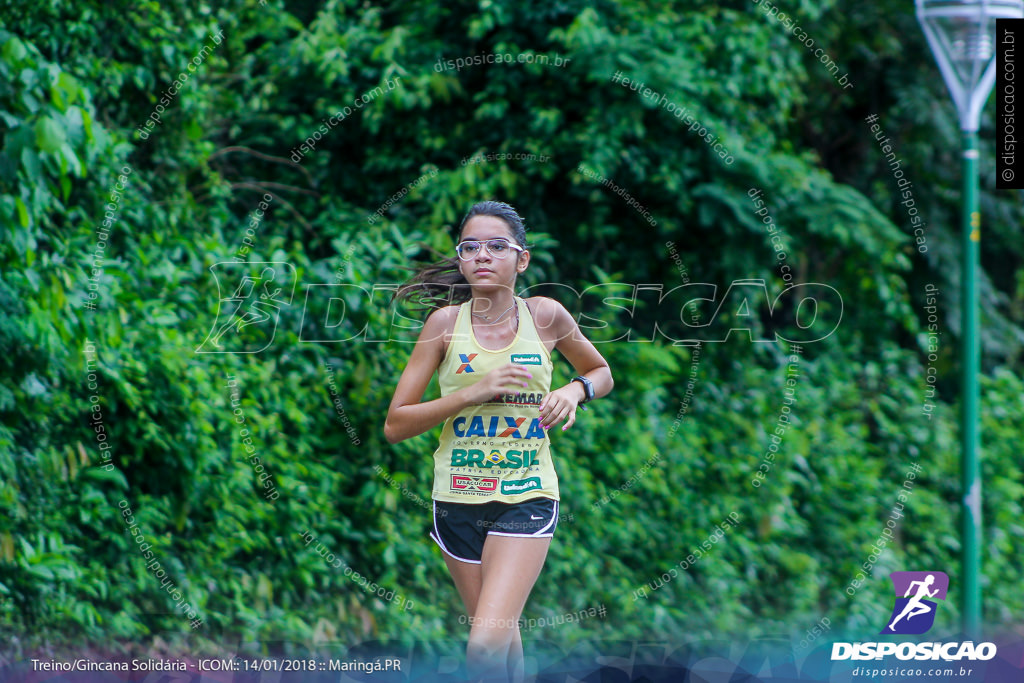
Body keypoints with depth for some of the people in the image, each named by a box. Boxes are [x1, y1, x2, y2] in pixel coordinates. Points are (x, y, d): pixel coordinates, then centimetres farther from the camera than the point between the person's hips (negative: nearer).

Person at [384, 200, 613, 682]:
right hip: (458, 499, 2)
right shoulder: (446, 322, -5)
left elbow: (601, 373, 17)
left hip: (527, 499, -2)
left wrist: (575, 390, -6)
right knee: (502, 637, 14)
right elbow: (395, 425, -6)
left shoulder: (546, 316, -3)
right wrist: (475, 392, -17)